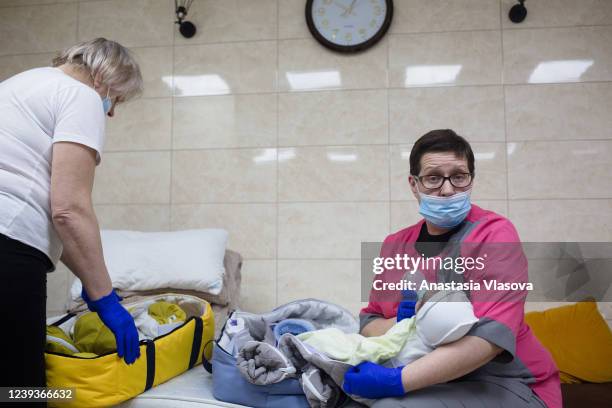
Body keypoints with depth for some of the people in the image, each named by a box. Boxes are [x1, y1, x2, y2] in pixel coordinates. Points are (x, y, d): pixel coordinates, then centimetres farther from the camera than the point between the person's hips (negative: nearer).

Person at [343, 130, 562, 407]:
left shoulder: (494, 233, -12)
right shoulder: (394, 244, 4)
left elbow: (491, 335, -24)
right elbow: (369, 323, 7)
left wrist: (396, 381, -30)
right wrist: (399, 322, -16)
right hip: (428, 383, 5)